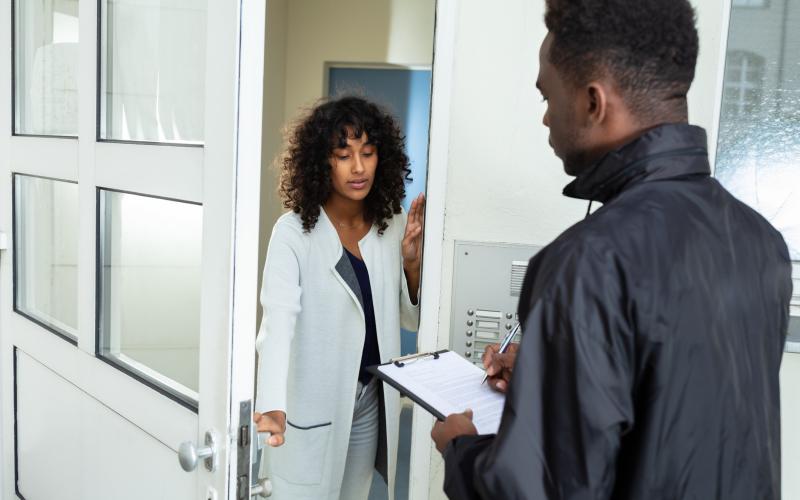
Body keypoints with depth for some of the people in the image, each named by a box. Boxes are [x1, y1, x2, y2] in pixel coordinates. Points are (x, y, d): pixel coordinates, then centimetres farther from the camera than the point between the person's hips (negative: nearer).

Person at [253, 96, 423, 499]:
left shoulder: (393, 226, 0)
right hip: (310, 403, -5)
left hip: (370, 401, 5)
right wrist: (273, 404, -42)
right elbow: (278, 319, -27)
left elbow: (410, 319, 6)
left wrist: (412, 262, -12)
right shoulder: (293, 231, -16)